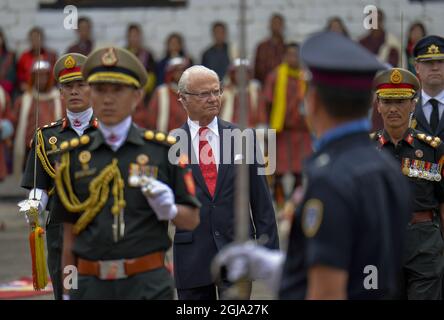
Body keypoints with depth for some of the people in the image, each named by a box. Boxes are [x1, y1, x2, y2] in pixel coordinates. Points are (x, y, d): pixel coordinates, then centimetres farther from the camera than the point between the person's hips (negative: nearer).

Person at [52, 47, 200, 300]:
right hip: (91, 285, 2)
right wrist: (68, 293, 10)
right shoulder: (73, 156, 7)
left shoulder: (163, 150, 3)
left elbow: (192, 220, 8)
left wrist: (169, 210, -13)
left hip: (148, 285, -2)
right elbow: (70, 234, 11)